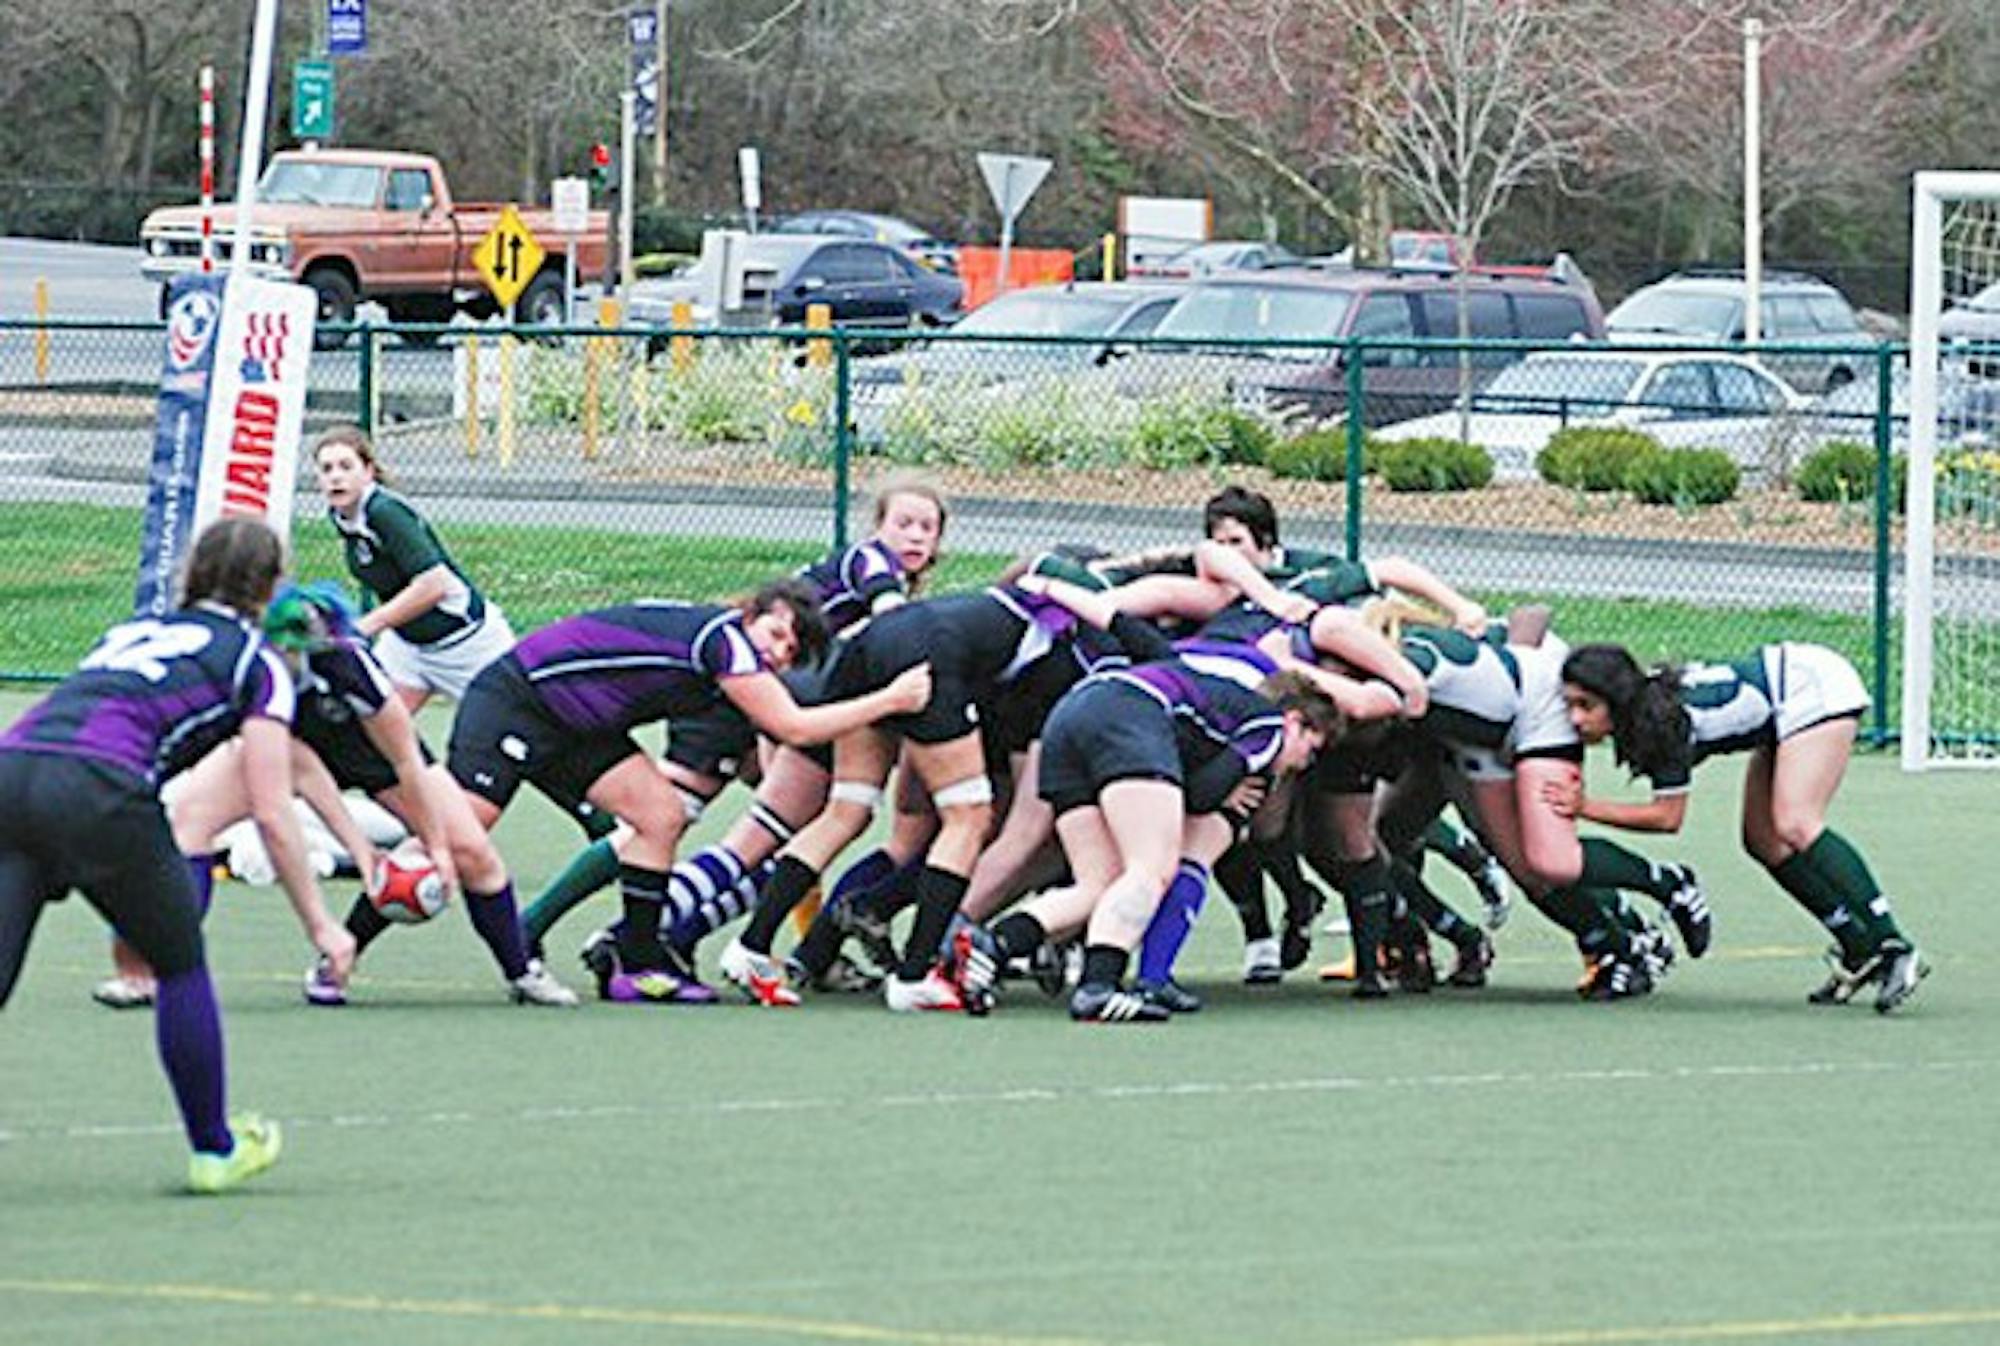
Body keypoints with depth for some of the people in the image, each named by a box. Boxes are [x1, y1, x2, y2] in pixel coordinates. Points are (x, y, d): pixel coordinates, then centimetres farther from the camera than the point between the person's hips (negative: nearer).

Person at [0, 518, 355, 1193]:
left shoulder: (131, 631, 33)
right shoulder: (255, 662, 15)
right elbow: (271, 814, 9)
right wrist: (320, 923, 14)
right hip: (94, 785, -5)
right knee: (181, 964, 17)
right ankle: (214, 1150, 29)